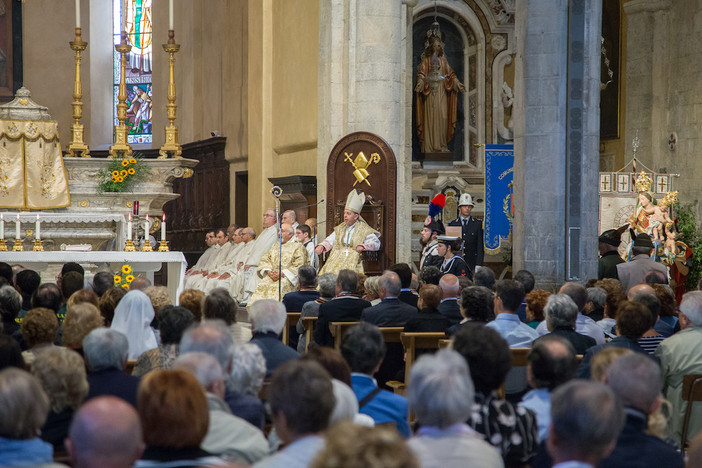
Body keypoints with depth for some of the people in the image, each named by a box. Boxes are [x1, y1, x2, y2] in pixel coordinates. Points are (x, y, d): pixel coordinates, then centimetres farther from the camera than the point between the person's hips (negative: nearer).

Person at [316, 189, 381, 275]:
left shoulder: (364, 229, 6)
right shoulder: (340, 228, 22)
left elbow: (376, 243, 0)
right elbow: (329, 241, 20)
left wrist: (363, 246, -17)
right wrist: (321, 246, -1)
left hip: (354, 259, -4)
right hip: (337, 259, 4)